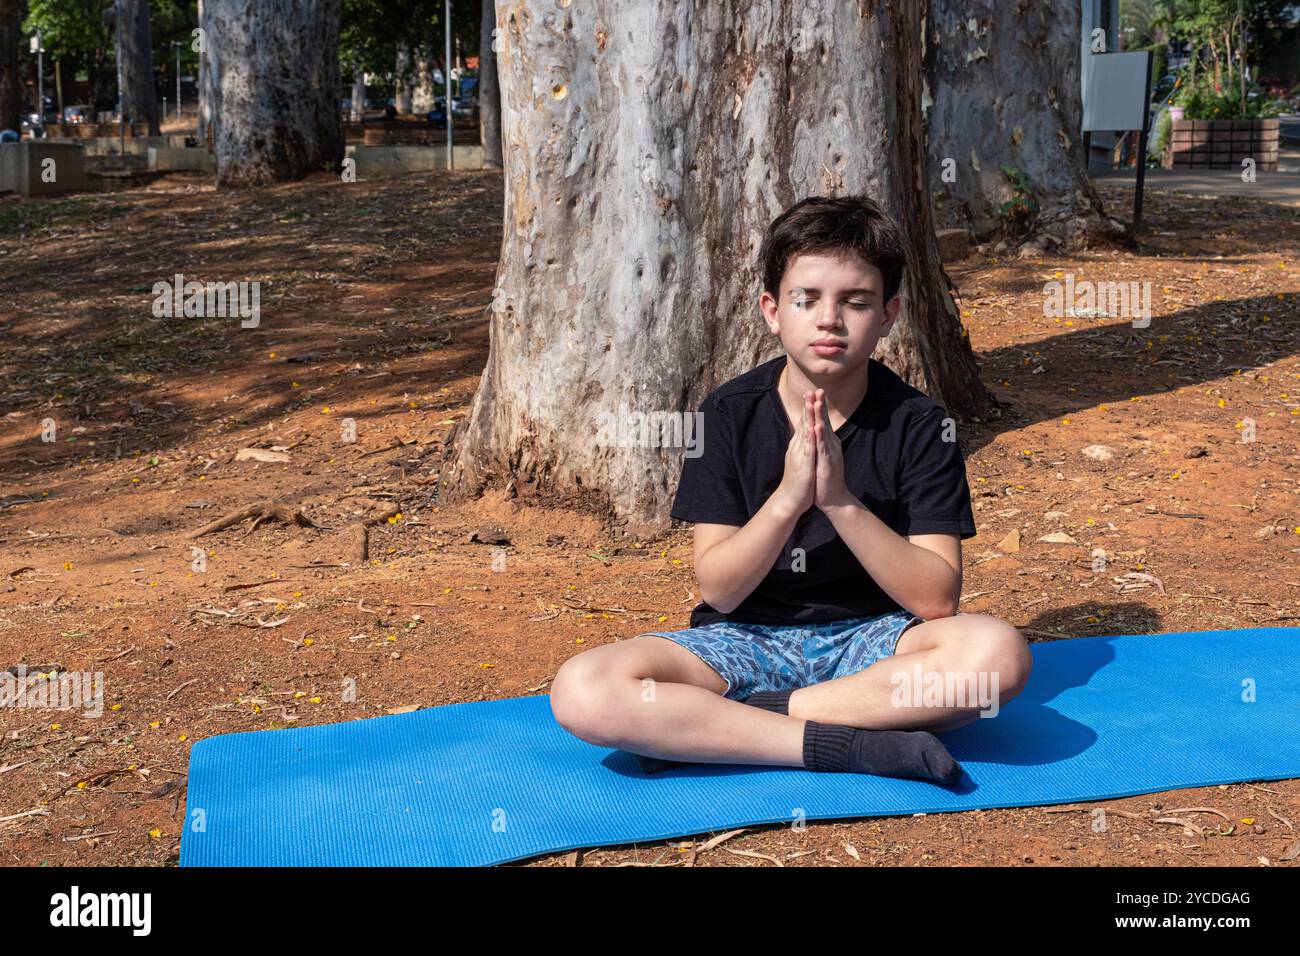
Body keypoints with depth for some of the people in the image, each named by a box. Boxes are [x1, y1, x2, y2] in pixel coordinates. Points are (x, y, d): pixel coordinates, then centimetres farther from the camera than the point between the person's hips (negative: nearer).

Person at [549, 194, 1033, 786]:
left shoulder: (918, 425, -5)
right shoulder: (729, 415, -4)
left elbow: (937, 598, -13)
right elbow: (718, 589, -8)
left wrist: (840, 500, -25)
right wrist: (788, 498, -25)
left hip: (870, 638, 0)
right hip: (746, 640, 0)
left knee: (998, 654, -33)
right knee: (580, 692, -27)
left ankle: (714, 727, -23)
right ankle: (850, 744, -25)